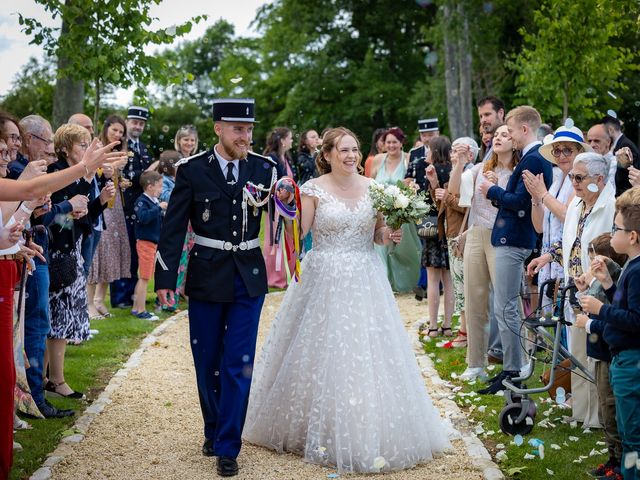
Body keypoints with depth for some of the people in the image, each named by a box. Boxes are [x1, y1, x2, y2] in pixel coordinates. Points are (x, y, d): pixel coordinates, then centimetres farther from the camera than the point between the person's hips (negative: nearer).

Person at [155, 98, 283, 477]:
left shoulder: (264, 168, -1)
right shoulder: (193, 170, -5)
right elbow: (174, 227, -4)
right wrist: (165, 278, -7)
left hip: (249, 279, 1)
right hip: (207, 278, 0)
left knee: (239, 365, -1)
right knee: (207, 362, 11)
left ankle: (228, 447, 6)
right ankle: (213, 431, 30)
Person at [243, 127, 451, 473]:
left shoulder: (372, 187, 6)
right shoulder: (313, 189, -4)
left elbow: (379, 234, 13)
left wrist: (389, 235, -8)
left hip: (365, 282, 3)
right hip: (325, 280, -3)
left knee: (368, 355, 4)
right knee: (323, 355, 1)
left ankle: (370, 434, 17)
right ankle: (320, 430, 16)